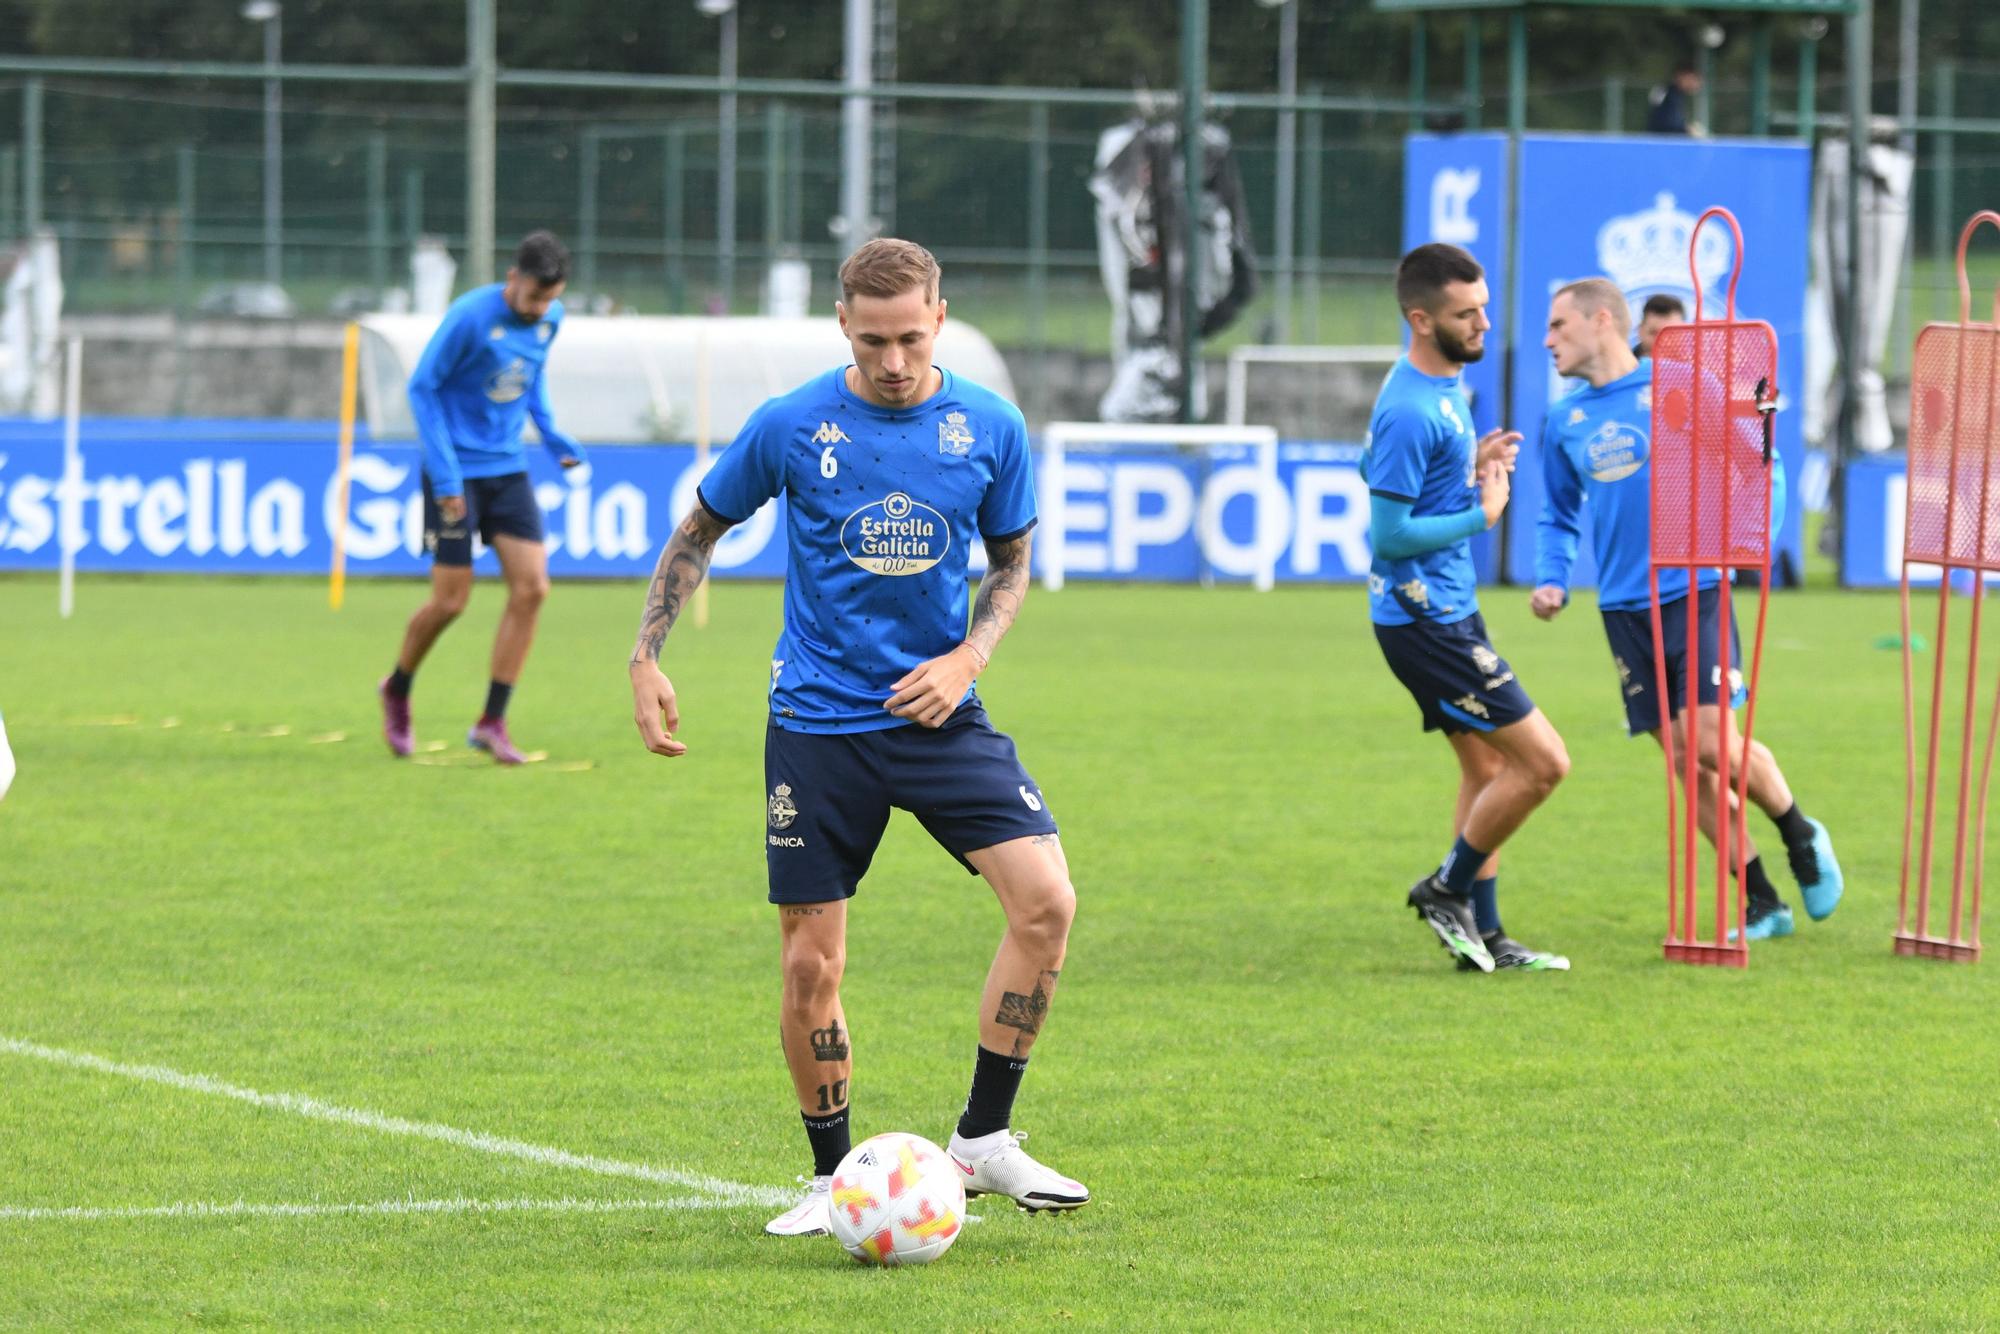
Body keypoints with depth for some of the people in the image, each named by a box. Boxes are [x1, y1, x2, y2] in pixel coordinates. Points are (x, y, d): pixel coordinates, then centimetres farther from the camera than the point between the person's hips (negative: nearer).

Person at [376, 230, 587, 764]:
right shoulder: (470, 317, -19)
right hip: (457, 473, -6)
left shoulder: (549, 320, 1)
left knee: (531, 587, -8)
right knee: (449, 601, -5)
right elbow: (422, 387, -12)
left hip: (508, 469, 6)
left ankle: (492, 721, -1)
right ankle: (397, 689, 25)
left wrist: (550, 432, 5)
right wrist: (444, 473, -17)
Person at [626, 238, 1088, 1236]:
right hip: (817, 723, -1)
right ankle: (833, 1179, 17)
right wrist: (646, 659, 1)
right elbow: (698, 534, 9)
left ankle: (983, 1142, -4)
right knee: (811, 967, -2)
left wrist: (968, 658, -4)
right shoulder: (790, 426, -6)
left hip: (937, 711, 1)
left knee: (1046, 900, -17)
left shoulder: (991, 430, -2)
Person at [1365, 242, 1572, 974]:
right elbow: (1390, 535, -22)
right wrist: (1482, 514, -14)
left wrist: (1472, 468, 6)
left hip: (1449, 608, 10)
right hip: (1424, 615, -10)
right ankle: (1447, 887, 7)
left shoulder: (1444, 383, 8)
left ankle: (1484, 933, 20)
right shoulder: (1410, 412, -23)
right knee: (1543, 761, -7)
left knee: (1489, 765, 15)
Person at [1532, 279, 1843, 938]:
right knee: (1685, 765, 1)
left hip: (1695, 592, -4)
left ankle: (1800, 834, 12)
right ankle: (1761, 901, 12)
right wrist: (1551, 581, 3)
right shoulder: (1563, 421, 9)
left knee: (1714, 741, -16)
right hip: (1624, 608, 4)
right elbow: (1558, 516, 20)